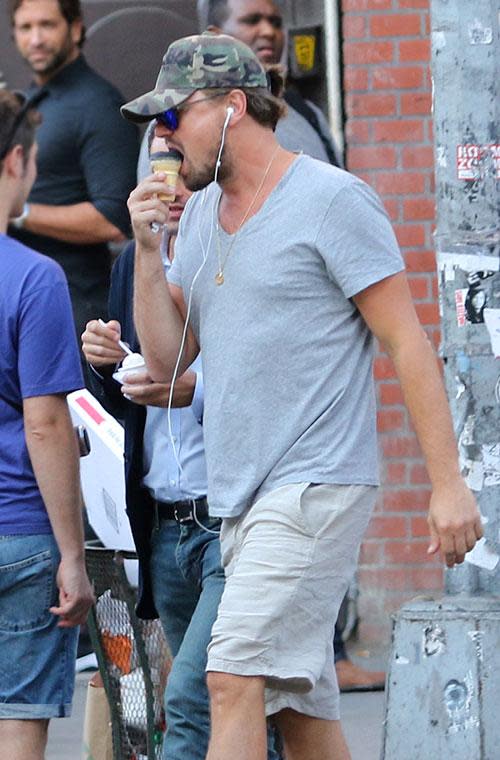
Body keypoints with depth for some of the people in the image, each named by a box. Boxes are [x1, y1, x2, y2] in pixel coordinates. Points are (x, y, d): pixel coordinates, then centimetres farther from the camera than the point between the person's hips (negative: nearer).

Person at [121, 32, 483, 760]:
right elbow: (168, 361, 14)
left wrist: (447, 482, -13)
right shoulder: (201, 212, 16)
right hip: (240, 496, 8)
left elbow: (408, 342, -8)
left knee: (236, 677, -19)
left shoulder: (333, 200, -7)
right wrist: (147, 250, 0)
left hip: (316, 486, -8)